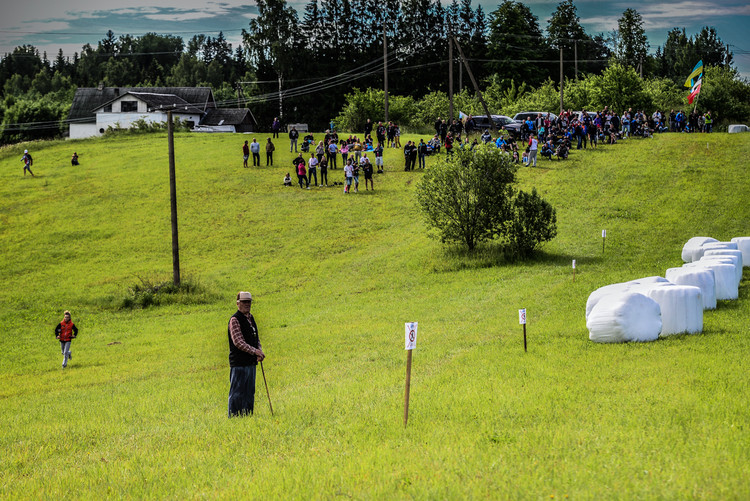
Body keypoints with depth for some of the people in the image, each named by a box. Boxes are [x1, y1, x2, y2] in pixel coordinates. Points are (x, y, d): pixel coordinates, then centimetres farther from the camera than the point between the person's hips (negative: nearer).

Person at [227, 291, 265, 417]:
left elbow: (256, 339, 22)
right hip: (239, 363, -9)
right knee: (237, 393, -7)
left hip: (251, 362, 9)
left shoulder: (251, 318, 17)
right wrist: (255, 351, -25)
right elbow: (238, 342, -19)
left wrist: (260, 351, 2)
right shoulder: (235, 320, -10)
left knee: (249, 393, 12)